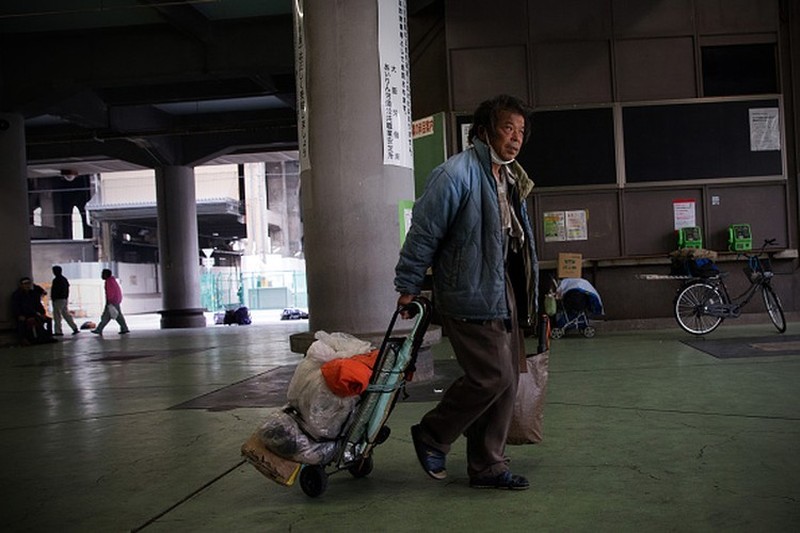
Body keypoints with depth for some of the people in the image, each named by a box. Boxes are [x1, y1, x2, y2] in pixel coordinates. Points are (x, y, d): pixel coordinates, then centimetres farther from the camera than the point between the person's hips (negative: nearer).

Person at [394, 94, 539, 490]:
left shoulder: (511, 178, 13)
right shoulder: (457, 173, -15)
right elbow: (424, 232, -13)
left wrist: (527, 294, 21)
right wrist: (408, 287, -9)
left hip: (505, 293, 9)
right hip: (471, 296, -9)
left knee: (505, 380, 9)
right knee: (492, 376, -10)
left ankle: (487, 467, 21)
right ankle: (431, 436, 12)